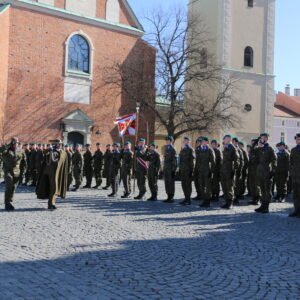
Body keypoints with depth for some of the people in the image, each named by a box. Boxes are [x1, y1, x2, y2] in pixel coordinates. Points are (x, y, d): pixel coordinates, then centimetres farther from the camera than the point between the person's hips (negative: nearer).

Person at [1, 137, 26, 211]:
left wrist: (22, 172, 5)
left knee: (13, 188, 5)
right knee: (9, 187, -11)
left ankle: (9, 203, 14)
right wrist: (9, 144, -21)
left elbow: (24, 163, 12)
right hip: (8, 171, -3)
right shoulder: (7, 150, 0)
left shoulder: (21, 151, 8)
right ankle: (7, 203, -9)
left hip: (17, 172, 3)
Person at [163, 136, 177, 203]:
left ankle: (171, 198, 2)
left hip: (171, 169, -8)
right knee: (167, 183, 9)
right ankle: (169, 197, 16)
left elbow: (175, 160, -13)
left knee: (171, 183, -4)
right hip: (166, 169, 8)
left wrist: (173, 170, -17)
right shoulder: (166, 149, 16)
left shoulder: (172, 149, -9)